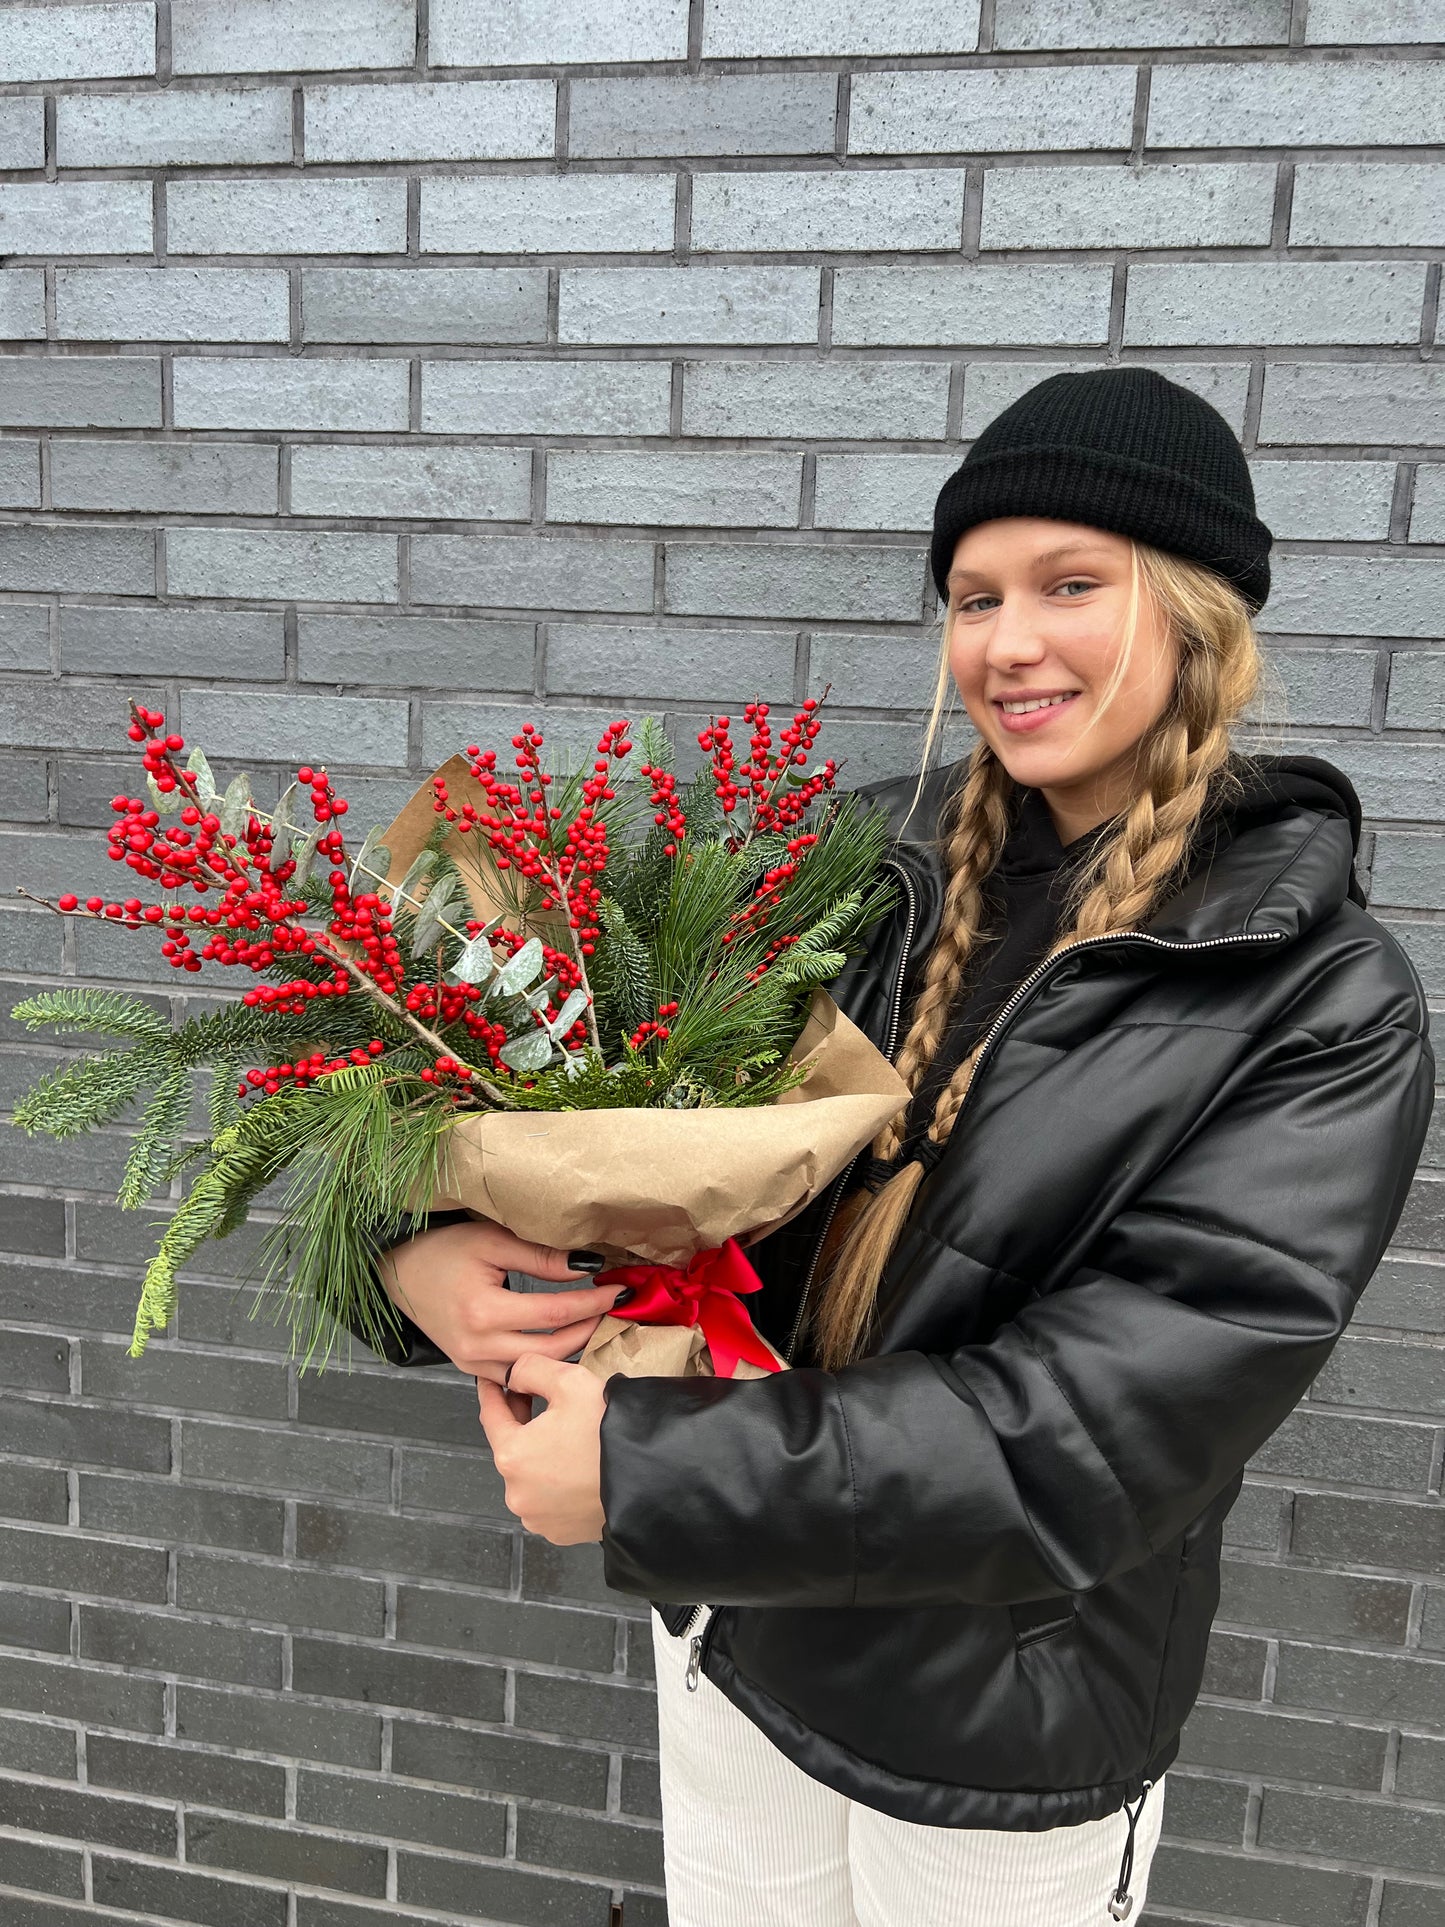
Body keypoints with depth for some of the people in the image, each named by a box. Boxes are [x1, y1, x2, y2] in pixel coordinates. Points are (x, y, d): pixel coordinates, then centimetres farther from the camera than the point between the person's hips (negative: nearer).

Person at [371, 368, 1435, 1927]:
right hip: (729, 1630, 3)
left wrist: (647, 1474, -26)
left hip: (1001, 1740, -3)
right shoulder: (877, 858, -7)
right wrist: (427, 1236, -22)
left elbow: (1106, 1426, -24)